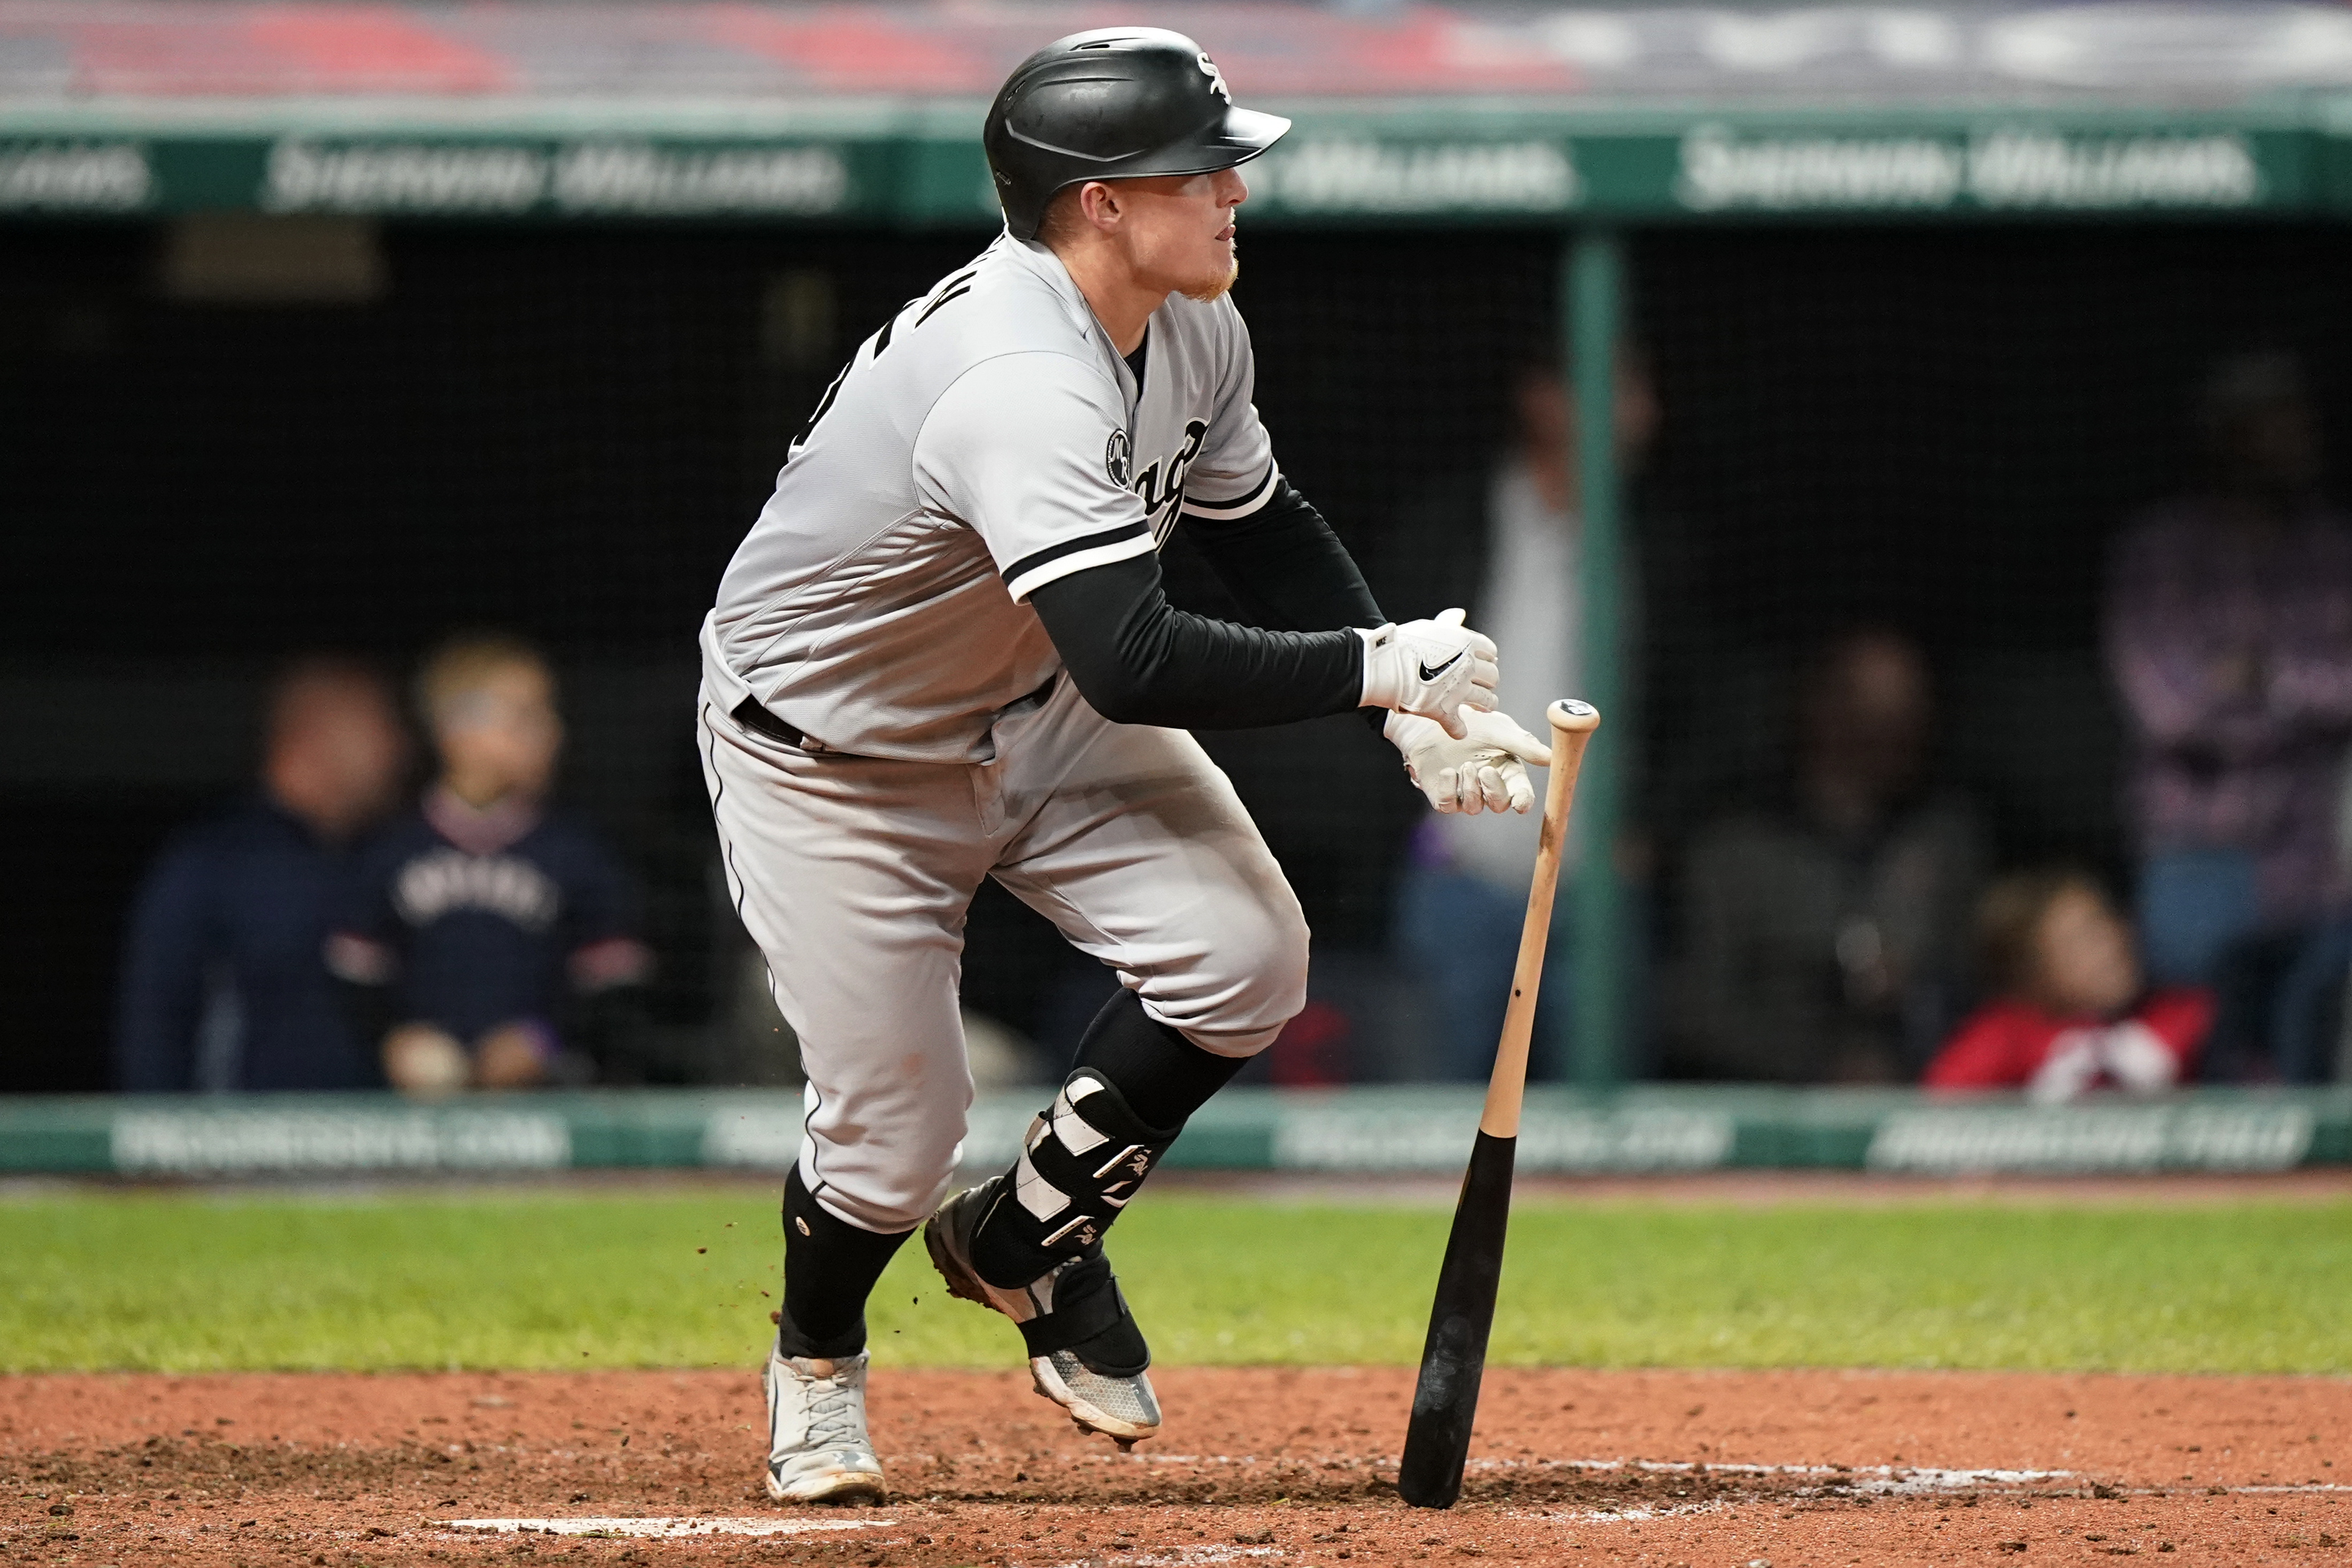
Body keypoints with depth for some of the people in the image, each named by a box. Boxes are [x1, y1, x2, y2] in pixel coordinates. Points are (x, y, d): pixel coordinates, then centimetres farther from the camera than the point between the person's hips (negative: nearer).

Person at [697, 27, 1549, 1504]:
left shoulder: (1194, 331, -9)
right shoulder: (1018, 384, -37)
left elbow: (1268, 536, 7)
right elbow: (1138, 667, -44)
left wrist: (1417, 698, -8)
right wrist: (1377, 666, -34)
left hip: (1036, 709, 7)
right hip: (827, 757, -7)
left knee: (1245, 954, -14)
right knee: (896, 1131, -7)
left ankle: (1029, 1235, 12)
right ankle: (818, 1359, 29)